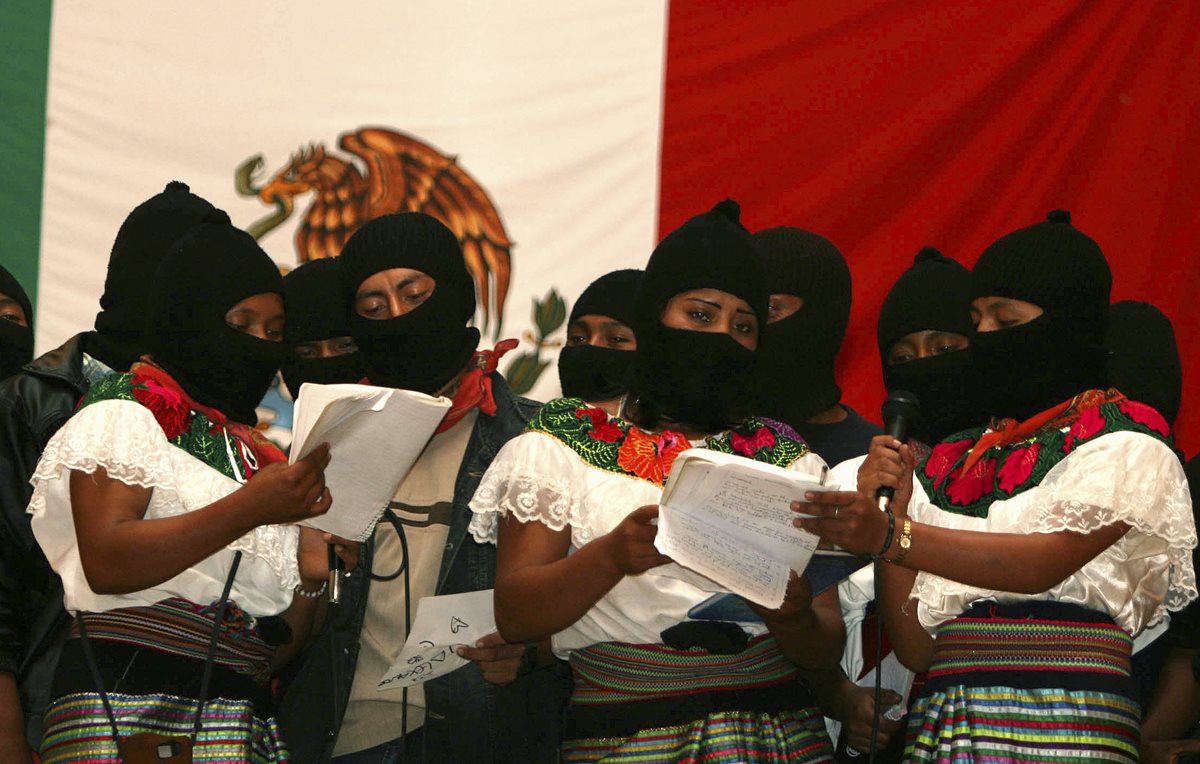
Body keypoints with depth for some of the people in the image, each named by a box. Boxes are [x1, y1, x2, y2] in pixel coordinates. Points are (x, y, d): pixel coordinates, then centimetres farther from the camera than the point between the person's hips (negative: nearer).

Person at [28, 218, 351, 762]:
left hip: (248, 719, 6)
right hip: (128, 712, -6)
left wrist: (313, 578, -2)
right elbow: (104, 563, -15)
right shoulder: (126, 412, 2)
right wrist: (251, 509, -20)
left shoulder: (261, 456, 21)